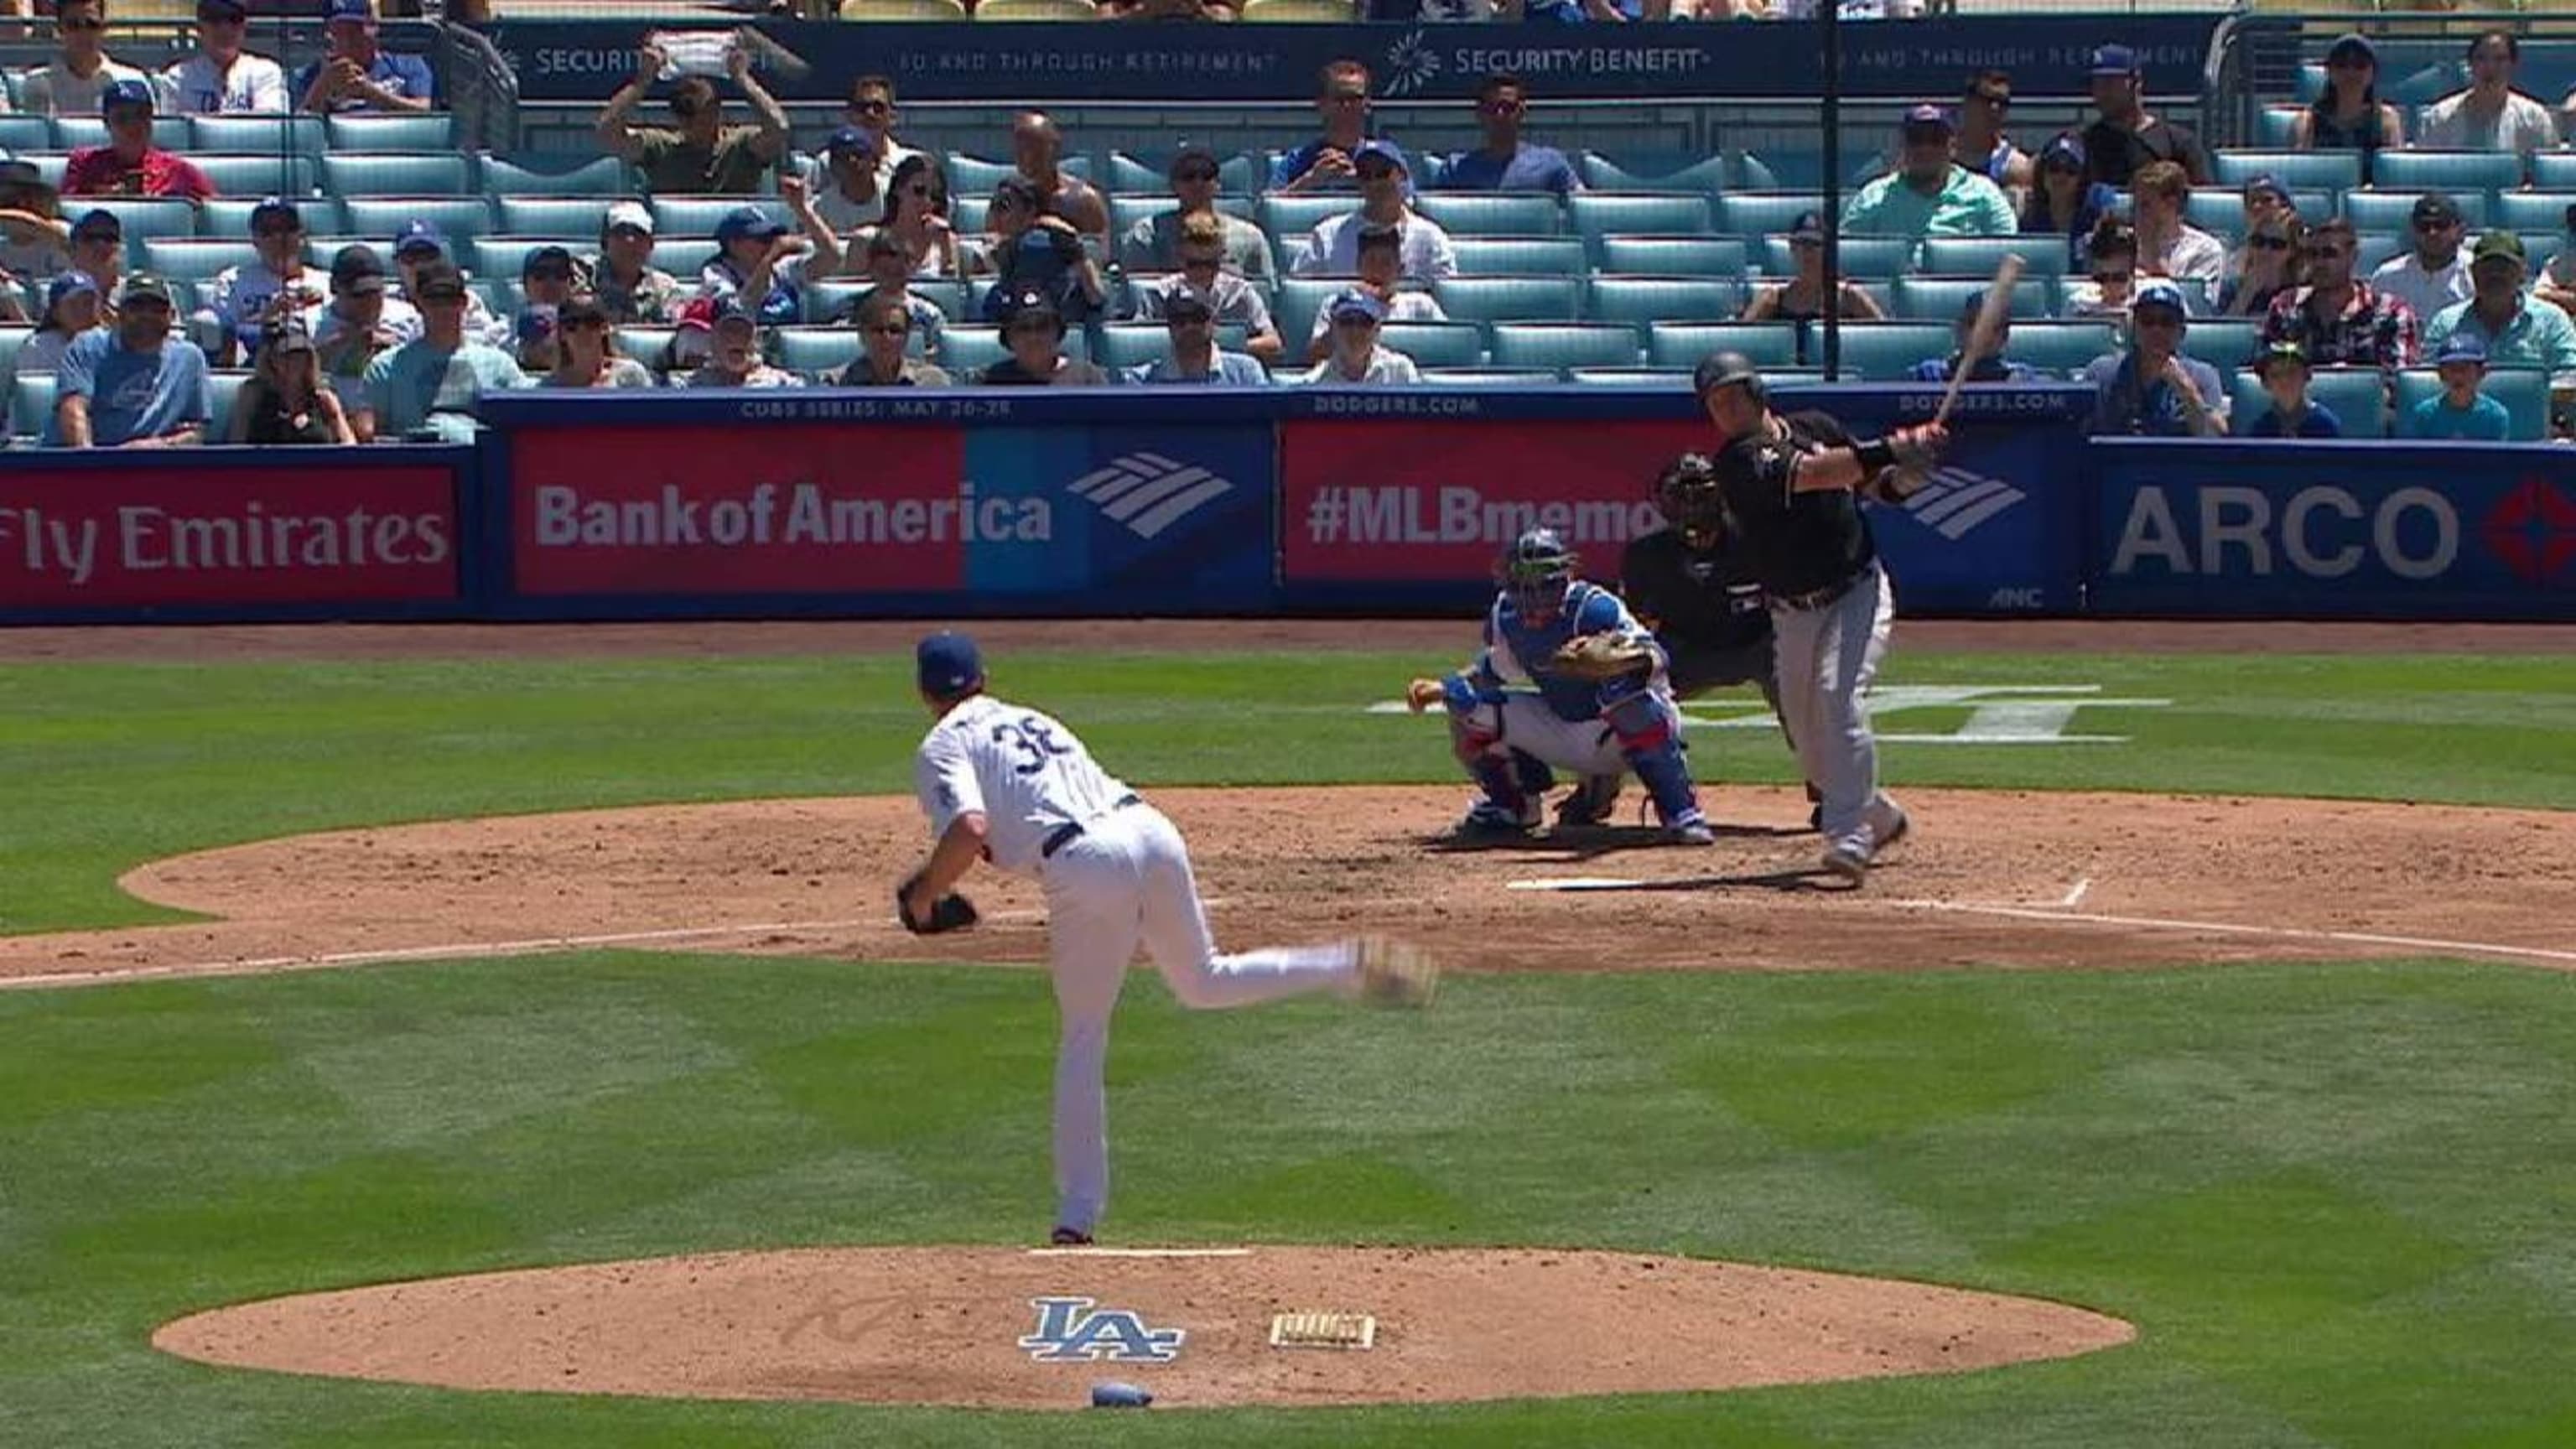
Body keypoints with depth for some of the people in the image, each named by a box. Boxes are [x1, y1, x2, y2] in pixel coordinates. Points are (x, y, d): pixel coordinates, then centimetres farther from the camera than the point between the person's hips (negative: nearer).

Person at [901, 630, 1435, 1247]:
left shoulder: (942, 749, 8)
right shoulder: (1033, 721, 31)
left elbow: (970, 831, -9)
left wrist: (928, 892, 7)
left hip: (1087, 863, -6)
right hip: (1151, 827, 6)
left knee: (1082, 1042, 3)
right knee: (1204, 983, 26)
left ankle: (1078, 1216, 2)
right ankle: (1353, 966, 10)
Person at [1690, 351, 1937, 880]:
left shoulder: (1816, 427, 1)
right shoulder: (1737, 461, -12)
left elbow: (1876, 482, 13)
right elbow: (1808, 474, -29)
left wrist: (1909, 466, -10)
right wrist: (1888, 450, -34)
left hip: (1857, 594, -2)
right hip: (1794, 613, 2)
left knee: (1838, 694, -23)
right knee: (1806, 732, 7)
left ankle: (1849, 837, -29)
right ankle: (1880, 816, 34)